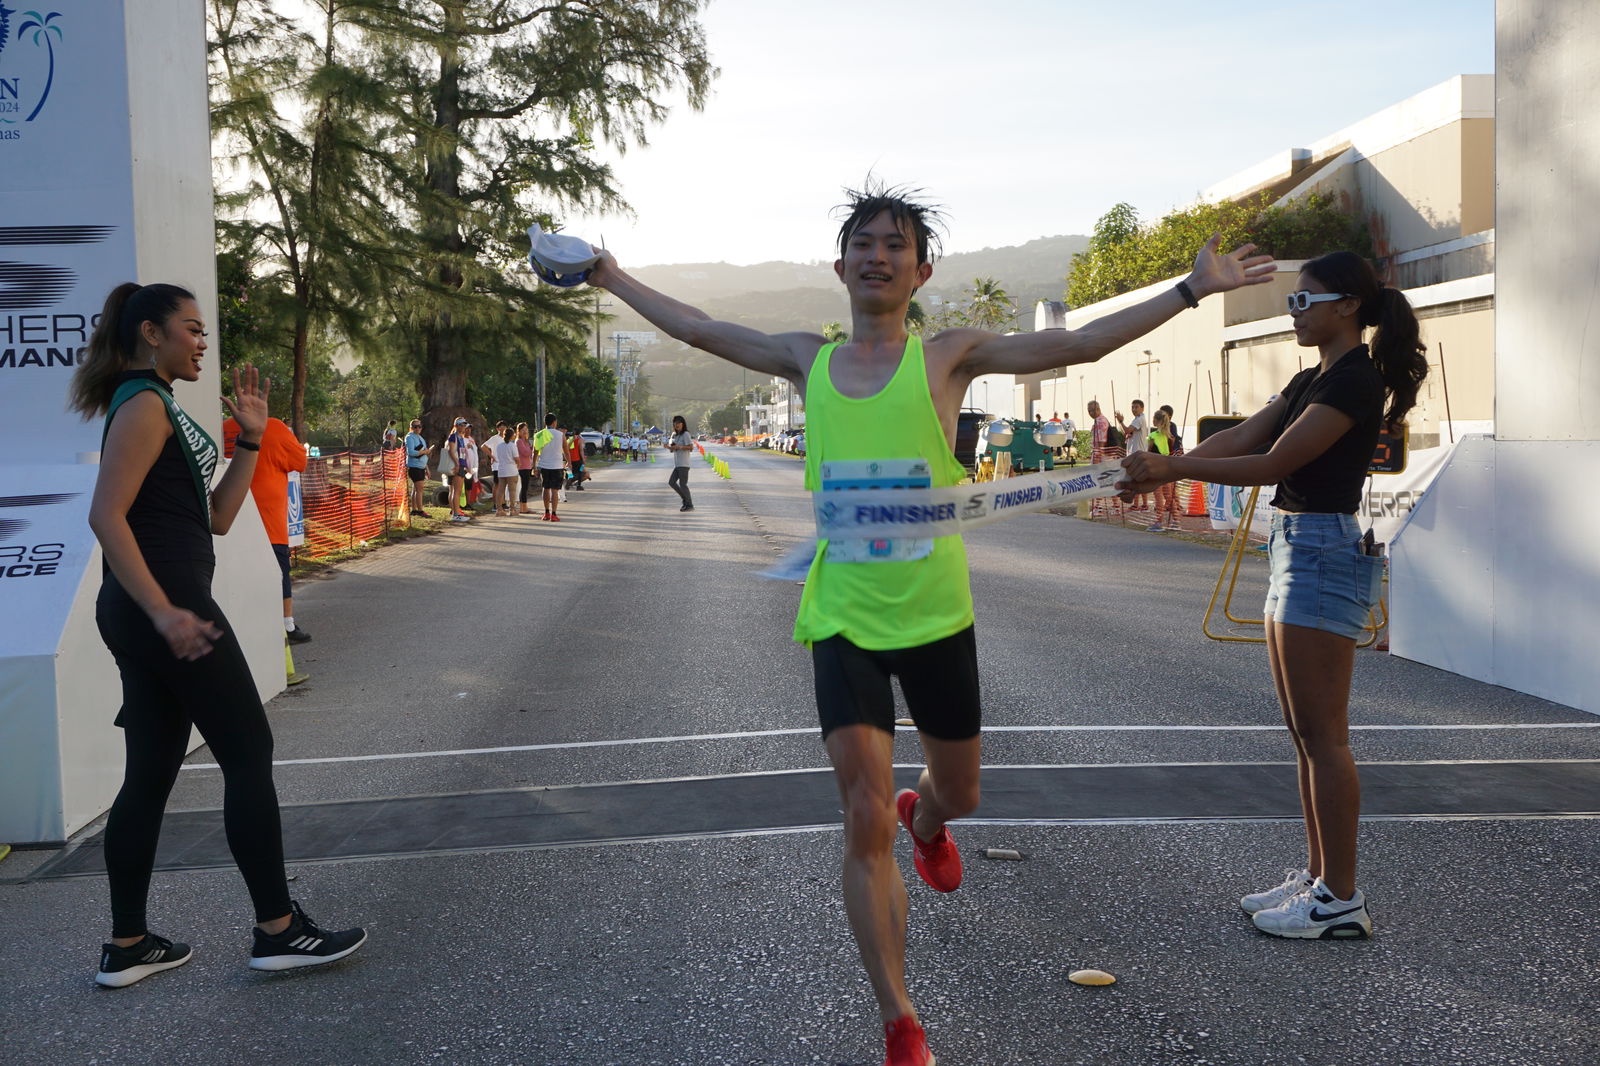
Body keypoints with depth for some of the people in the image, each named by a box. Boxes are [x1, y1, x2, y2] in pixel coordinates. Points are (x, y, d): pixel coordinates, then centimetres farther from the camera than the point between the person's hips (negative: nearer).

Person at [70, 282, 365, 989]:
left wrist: (250, 439, 11)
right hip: (164, 604, -10)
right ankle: (278, 930, 2)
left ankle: (127, 946, 16)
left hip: (146, 613, 10)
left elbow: (216, 517, 17)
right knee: (249, 753, -4)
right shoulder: (144, 403, -9)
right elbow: (106, 515, -20)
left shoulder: (158, 407, 21)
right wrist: (163, 612, -26)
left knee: (151, 775, 11)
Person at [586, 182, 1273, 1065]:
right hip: (843, 618, 0)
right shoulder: (808, 358, 3)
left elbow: (1077, 344, -5)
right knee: (865, 819, -7)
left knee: (959, 793, 17)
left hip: (935, 613, 0)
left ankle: (925, 822, 58)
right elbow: (700, 330, 14)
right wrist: (615, 281, 20)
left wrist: (1193, 288, -8)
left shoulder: (948, 355, -2)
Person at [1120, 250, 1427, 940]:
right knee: (1305, 734, 13)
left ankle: (1341, 900, 3)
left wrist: (1174, 469, -14)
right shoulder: (1313, 379, 18)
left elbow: (1273, 463, -18)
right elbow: (1239, 437, 10)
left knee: (1322, 735, -5)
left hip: (1324, 553, -10)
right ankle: (1318, 876, 22)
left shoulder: (1355, 380, -14)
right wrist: (1161, 466, -2)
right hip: (1296, 549, 10)